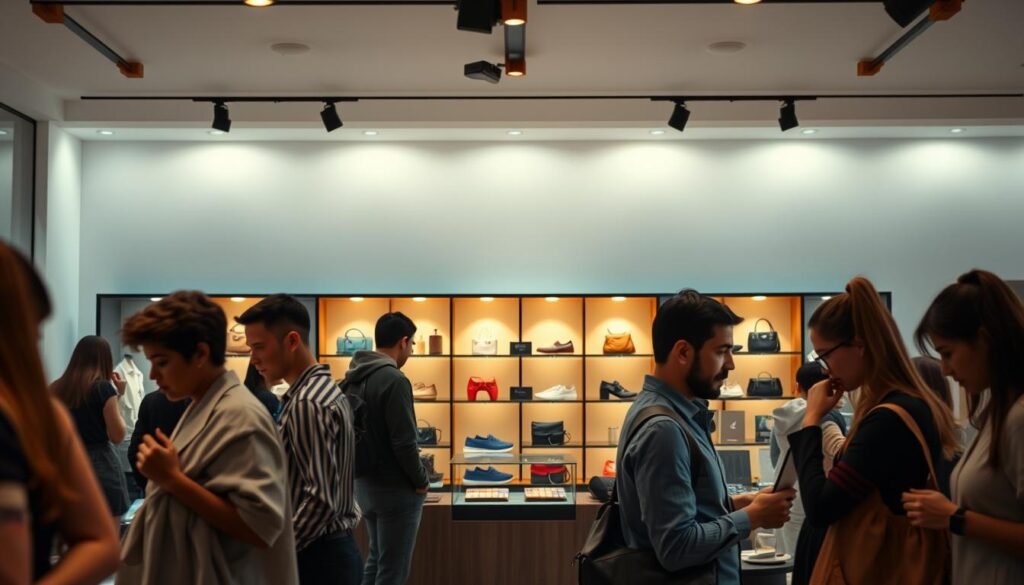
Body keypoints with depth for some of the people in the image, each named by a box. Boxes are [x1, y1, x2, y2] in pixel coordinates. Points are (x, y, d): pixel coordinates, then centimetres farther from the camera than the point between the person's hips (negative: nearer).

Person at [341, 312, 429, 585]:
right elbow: (404, 443, -22)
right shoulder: (394, 380, -19)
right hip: (395, 488, -9)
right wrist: (421, 481, -9)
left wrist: (363, 470, 16)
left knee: (376, 559, 22)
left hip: (363, 483, 9)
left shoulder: (353, 379, 7)